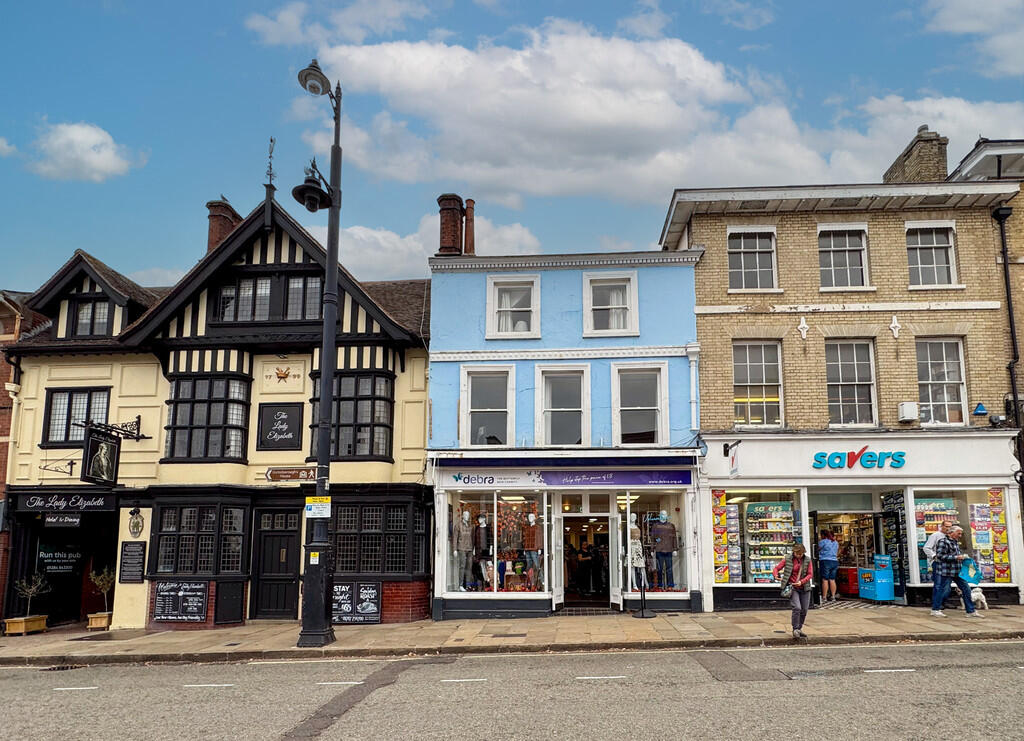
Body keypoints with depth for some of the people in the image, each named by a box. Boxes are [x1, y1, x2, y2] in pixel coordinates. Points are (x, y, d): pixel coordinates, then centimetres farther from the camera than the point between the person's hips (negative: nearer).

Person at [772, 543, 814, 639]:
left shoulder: (807, 560, 0)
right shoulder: (788, 559, -4)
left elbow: (810, 574, 0)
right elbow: (776, 568, 1)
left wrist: (801, 582, -14)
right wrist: (776, 575, -20)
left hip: (804, 588, 3)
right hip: (792, 588, -3)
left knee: (804, 610, 6)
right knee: (797, 608, -18)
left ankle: (799, 629, 24)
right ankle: (795, 629, -4)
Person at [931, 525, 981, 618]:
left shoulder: (955, 542, 17)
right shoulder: (943, 541, -12)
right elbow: (940, 556, -18)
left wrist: (962, 556, 9)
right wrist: (956, 557, -19)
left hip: (957, 571, 9)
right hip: (946, 571, -9)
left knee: (966, 589, 7)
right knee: (943, 590, -3)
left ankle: (971, 611, 15)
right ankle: (935, 610, 10)